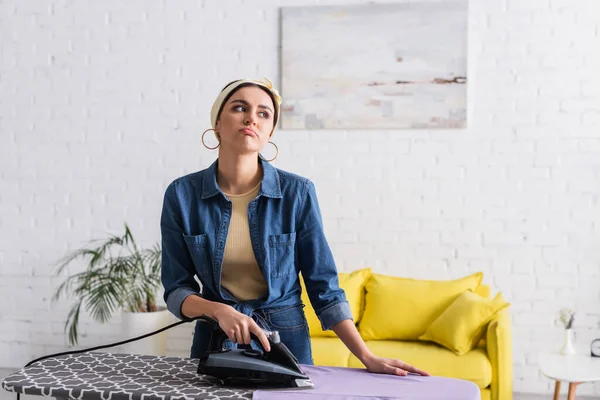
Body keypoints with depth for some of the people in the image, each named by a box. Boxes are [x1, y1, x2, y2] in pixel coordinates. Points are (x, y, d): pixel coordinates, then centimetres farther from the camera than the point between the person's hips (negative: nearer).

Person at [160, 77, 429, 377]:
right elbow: (176, 290, -4)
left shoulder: (297, 192, -11)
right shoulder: (182, 194, -8)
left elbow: (324, 287, -6)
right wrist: (219, 310, -24)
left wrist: (368, 358, -13)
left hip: (287, 341, 0)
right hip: (215, 341, 1)